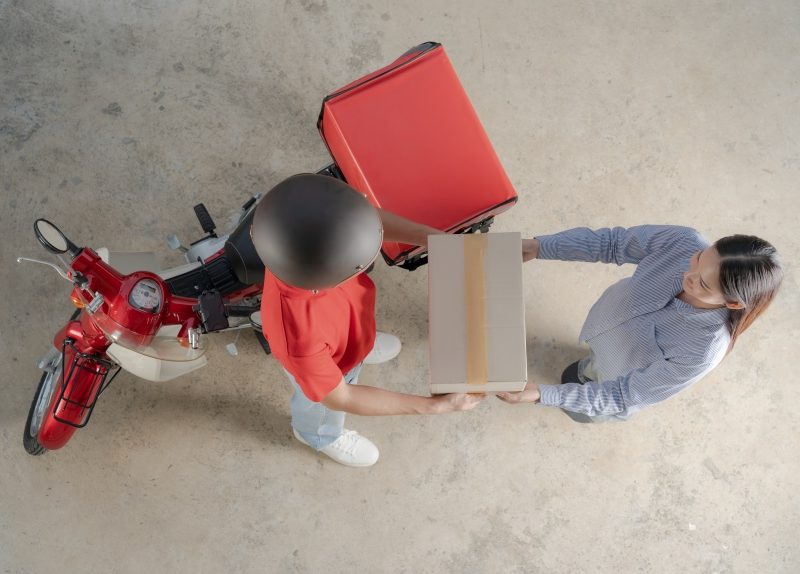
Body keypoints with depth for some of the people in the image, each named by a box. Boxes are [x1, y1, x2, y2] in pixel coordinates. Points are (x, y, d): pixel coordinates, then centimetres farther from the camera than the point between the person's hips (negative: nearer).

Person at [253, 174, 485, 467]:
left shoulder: (301, 228, -39)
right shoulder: (299, 336, -50)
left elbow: (367, 217, -16)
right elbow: (339, 399, -30)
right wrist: (437, 406, -28)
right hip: (327, 365, -3)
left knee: (362, 341, 38)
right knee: (322, 409, 32)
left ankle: (361, 346, 73)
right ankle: (319, 434, 66)